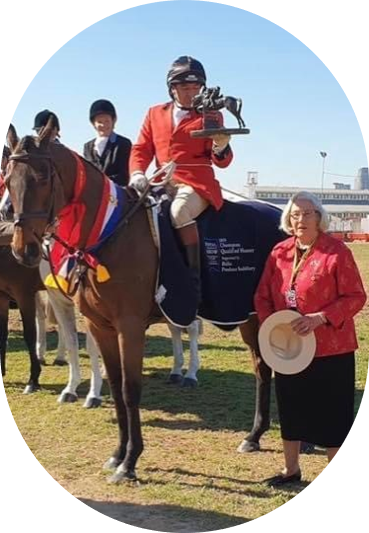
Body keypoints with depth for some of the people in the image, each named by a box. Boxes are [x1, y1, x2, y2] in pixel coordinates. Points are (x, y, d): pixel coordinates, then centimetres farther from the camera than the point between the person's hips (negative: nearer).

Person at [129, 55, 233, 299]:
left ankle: (194, 279, -32)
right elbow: (142, 149, 14)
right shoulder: (155, 114, 18)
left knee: (180, 211, -36)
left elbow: (221, 162, 5)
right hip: (163, 184, 5)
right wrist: (137, 174, -7)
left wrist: (221, 148, -20)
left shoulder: (211, 116, 9)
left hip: (197, 184, -5)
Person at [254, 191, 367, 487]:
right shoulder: (279, 252, 5)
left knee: (331, 411, 3)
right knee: (290, 407, 16)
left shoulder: (337, 251, -11)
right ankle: (291, 469, 33)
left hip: (330, 348, -5)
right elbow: (263, 296, 10)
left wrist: (321, 318, -24)